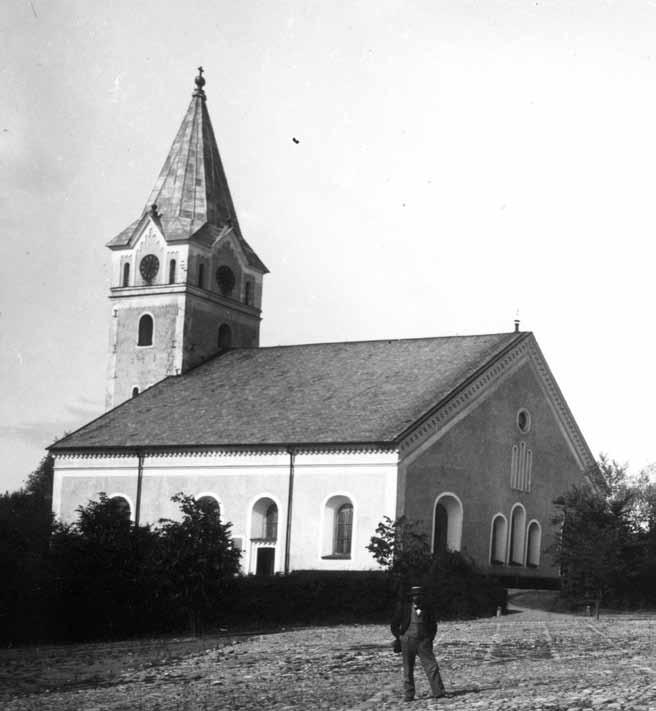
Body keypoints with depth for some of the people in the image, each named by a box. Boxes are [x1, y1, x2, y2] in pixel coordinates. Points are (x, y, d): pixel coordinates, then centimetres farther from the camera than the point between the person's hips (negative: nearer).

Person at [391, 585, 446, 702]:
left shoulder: (426, 608, 6)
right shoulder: (403, 607, 1)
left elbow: (433, 625, 18)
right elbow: (395, 625, 7)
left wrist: (430, 638, 9)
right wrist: (398, 637, 2)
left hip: (423, 641, 1)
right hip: (407, 642, -1)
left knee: (432, 666, -7)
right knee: (408, 669, 4)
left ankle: (438, 692, -5)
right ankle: (409, 695, 12)